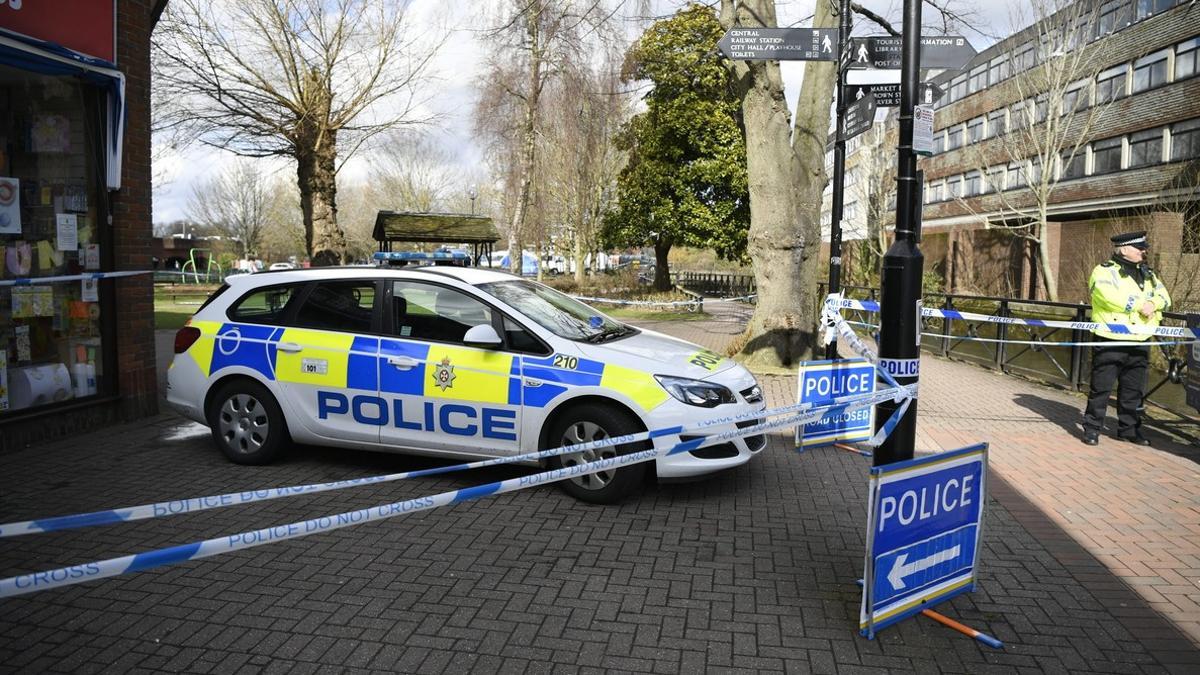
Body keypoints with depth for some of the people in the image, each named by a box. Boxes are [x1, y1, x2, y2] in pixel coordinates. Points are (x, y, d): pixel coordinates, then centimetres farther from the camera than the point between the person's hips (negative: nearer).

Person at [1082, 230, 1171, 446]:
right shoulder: (1104, 271, -5)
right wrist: (1141, 305, -14)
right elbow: (1112, 297, -22)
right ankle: (1092, 428, 6)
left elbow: (1164, 297, 9)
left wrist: (1152, 304, -13)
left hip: (1140, 342, 7)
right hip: (1110, 341, -6)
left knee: (1133, 390, 12)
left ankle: (1128, 429, 23)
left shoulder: (1147, 273, 17)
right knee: (1101, 387, -2)